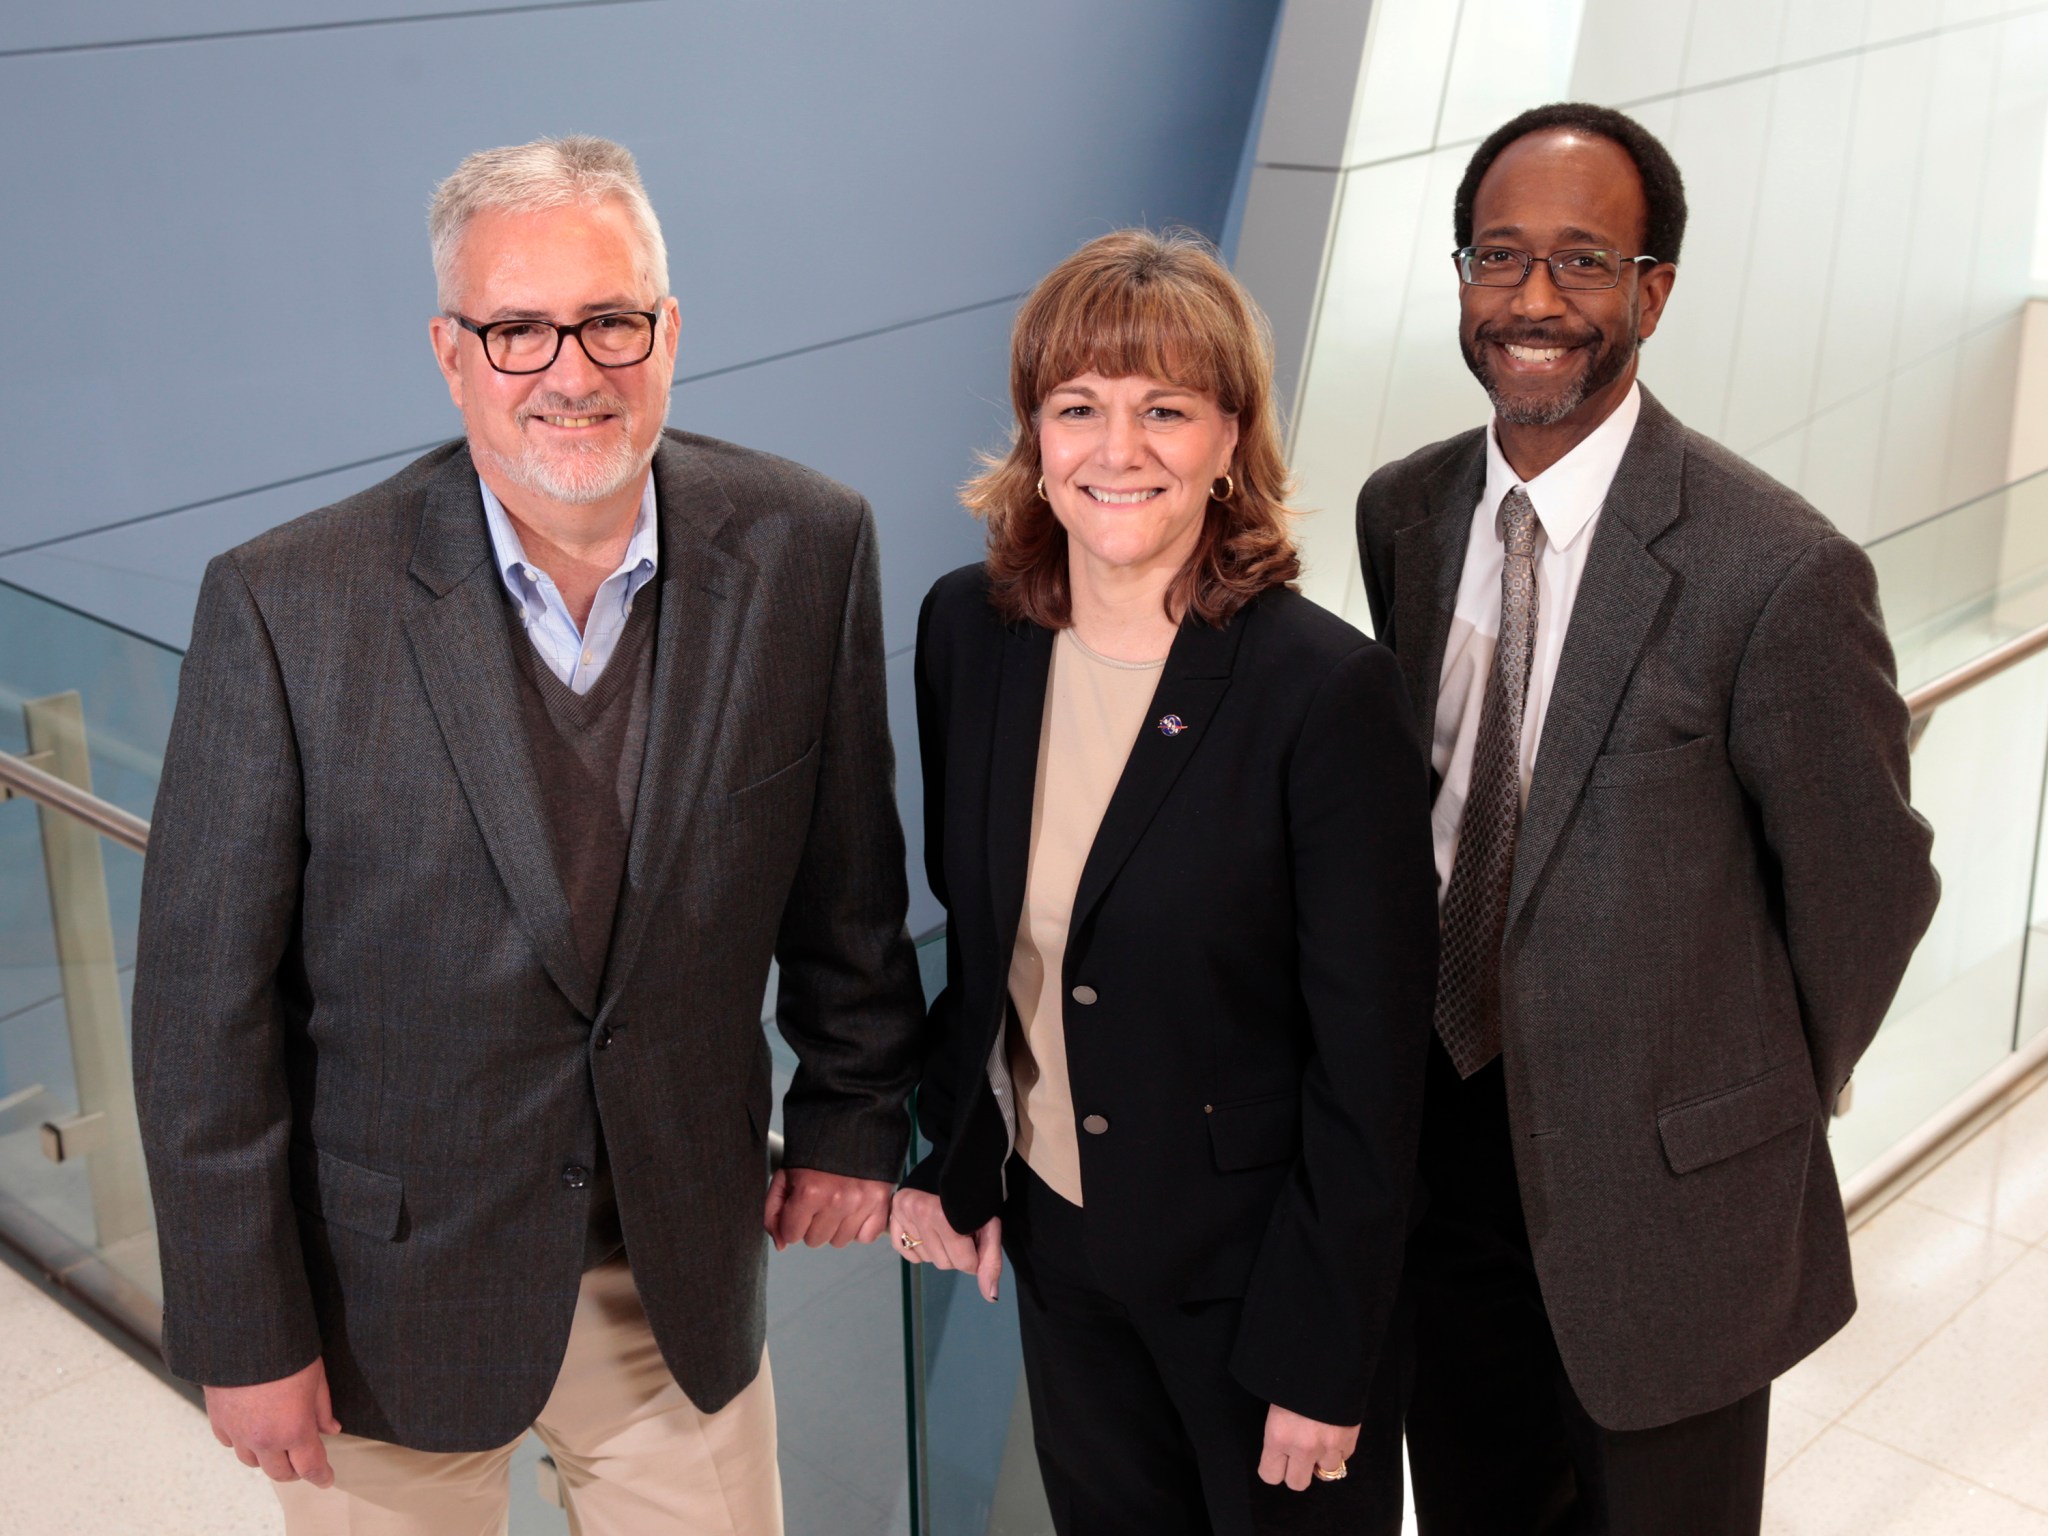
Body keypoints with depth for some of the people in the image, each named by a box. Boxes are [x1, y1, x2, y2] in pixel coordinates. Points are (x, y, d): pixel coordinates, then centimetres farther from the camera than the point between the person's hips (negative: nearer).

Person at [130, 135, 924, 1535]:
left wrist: (853, 1110, 10)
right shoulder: (286, 605, -18)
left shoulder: (805, 550, -11)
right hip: (392, 1286, -2)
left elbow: (847, 878, 3)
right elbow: (207, 998, -12)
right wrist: (243, 1331, -8)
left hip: (687, 1272, 2)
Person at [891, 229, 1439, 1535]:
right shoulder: (968, 630, -6)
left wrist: (1324, 1362, -14)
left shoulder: (1329, 691, -23)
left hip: (1257, 1263, -4)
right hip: (1055, 1234, 5)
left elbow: (1372, 1063, -18)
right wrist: (951, 1159, 6)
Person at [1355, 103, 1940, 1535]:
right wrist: (1422, 1065, 10)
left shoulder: (1778, 570, -23)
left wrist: (1773, 1107, 3)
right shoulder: (1403, 514, -3)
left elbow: (1866, 882, -11)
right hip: (1441, 1132, 5)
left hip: (1660, 1185, -5)